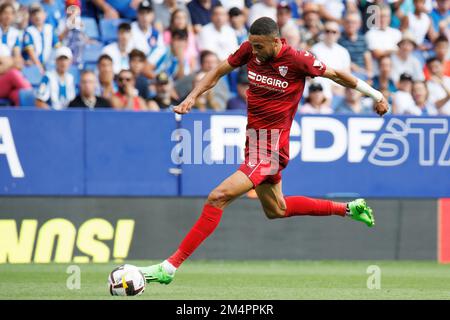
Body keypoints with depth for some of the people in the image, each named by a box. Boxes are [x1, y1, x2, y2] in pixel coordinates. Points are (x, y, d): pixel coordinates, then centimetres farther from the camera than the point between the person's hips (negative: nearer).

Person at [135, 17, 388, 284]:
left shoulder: (297, 61, -17)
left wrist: (376, 95, 6)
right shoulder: (250, 50, -2)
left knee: (218, 197, -20)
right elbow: (219, 72, 11)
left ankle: (170, 267, -19)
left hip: (271, 148, -9)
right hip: (255, 141, 9)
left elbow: (336, 75, -4)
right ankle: (349, 209, 42)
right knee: (276, 210, 26)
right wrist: (192, 97, -3)